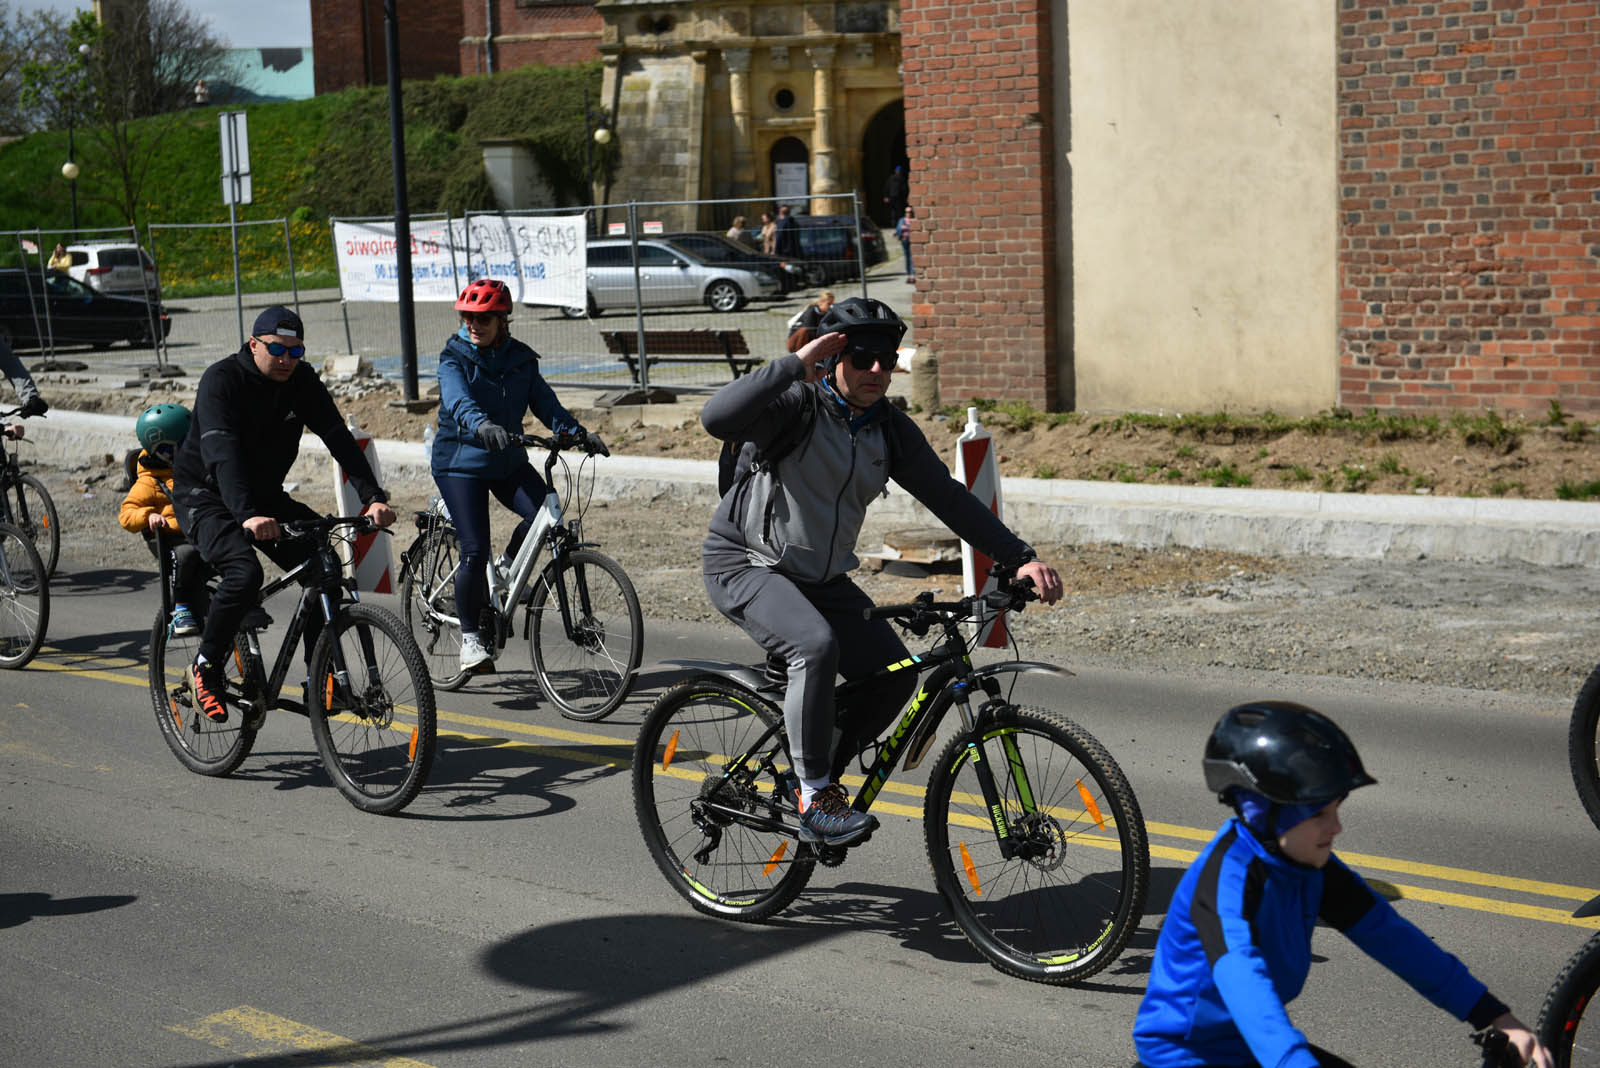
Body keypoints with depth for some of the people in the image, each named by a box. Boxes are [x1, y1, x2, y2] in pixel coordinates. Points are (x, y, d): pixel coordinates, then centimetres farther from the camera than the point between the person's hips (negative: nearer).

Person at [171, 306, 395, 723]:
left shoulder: (303, 382, -5)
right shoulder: (222, 380, -22)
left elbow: (339, 438, -14)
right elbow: (222, 453, -35)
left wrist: (374, 497, -28)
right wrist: (246, 516, -50)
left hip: (265, 495, 6)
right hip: (206, 496, -6)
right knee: (244, 572, -30)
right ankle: (206, 667, -10)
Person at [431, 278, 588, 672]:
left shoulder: (521, 359, 4)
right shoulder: (454, 358, -10)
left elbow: (544, 401, 0)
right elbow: (459, 400, -29)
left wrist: (574, 431, -20)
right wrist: (481, 425, -50)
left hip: (508, 461, 4)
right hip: (460, 462, -4)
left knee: (544, 511, -22)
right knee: (475, 551, -14)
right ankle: (471, 636, 2)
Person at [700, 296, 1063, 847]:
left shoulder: (890, 429, 0)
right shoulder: (797, 403, -19)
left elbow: (947, 496, 2)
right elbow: (718, 418, -37)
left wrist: (1021, 557, -5)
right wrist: (794, 365, -39)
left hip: (821, 576, 7)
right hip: (745, 564, -7)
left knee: (893, 673, -6)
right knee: (816, 645, -33)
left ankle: (822, 774, 16)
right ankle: (814, 801, -19)